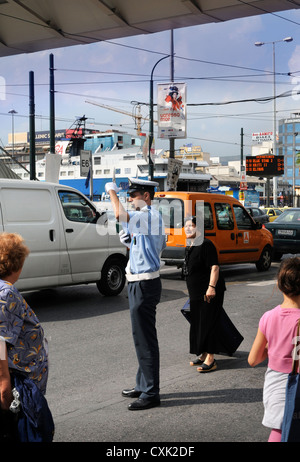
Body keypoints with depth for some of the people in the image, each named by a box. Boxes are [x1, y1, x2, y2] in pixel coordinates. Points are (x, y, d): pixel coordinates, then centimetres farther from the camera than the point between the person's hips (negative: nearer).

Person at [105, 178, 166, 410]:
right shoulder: (152, 217, 17)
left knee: (145, 339, -6)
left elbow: (120, 215, -32)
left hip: (145, 284, -11)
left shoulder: (150, 216, -15)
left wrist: (112, 191, -15)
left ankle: (151, 393, 0)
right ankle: (143, 385, 30)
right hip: (141, 283, 11)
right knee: (142, 337, 18)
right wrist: (131, 241, 10)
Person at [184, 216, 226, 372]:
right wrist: (191, 289, 27)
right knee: (197, 323, 13)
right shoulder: (192, 247, 16)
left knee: (207, 324, -8)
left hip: (210, 293, -10)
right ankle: (203, 355, 25)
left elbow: (214, 267, -21)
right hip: (196, 294, 10)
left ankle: (210, 360, -3)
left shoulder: (206, 245, -14)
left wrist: (211, 287, -28)